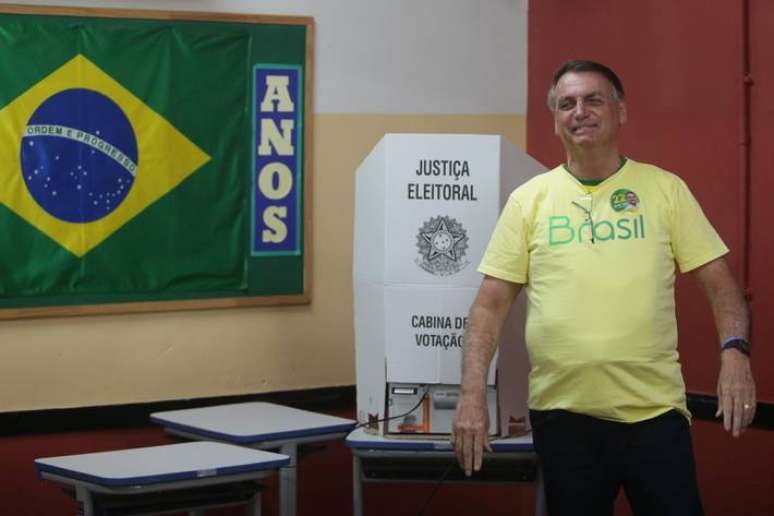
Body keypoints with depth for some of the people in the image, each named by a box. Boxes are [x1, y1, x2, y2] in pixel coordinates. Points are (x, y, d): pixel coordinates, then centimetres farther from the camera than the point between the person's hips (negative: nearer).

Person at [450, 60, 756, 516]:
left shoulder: (665, 189, 4)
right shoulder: (529, 199, 4)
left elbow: (719, 283, 3)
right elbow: (491, 304, 3)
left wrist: (735, 351, -16)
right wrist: (473, 395, -7)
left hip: (655, 409, -1)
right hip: (563, 413, 1)